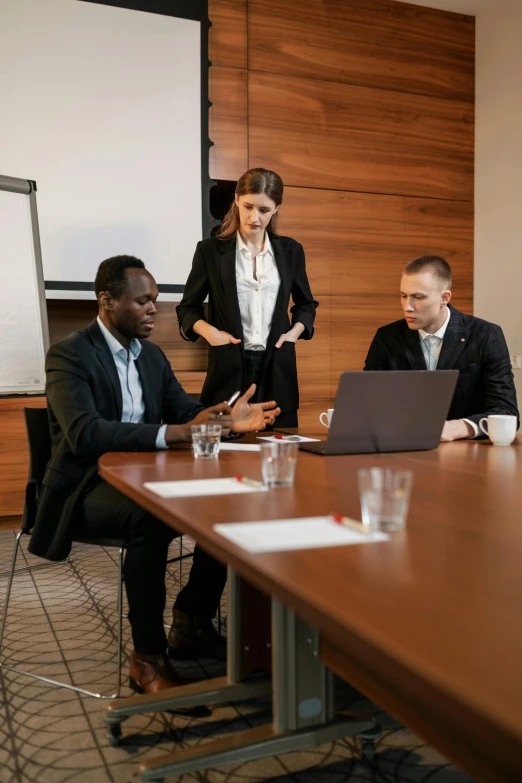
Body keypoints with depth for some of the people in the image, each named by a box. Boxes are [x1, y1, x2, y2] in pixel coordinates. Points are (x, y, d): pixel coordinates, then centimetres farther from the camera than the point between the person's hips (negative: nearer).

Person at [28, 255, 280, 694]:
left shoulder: (152, 355, 11)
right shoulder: (70, 355, -12)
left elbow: (186, 412, 6)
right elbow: (85, 433, -27)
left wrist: (227, 419, -17)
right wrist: (173, 433, -36)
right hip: (88, 490, -7)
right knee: (150, 518, -36)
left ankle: (193, 622, 3)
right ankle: (148, 658, -21)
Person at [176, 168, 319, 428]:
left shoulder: (290, 250, 9)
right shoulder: (211, 250, 2)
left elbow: (306, 305, 20)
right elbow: (188, 308, 8)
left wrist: (295, 331, 2)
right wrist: (209, 331, -10)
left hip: (277, 369, 2)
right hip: (229, 368, -2)